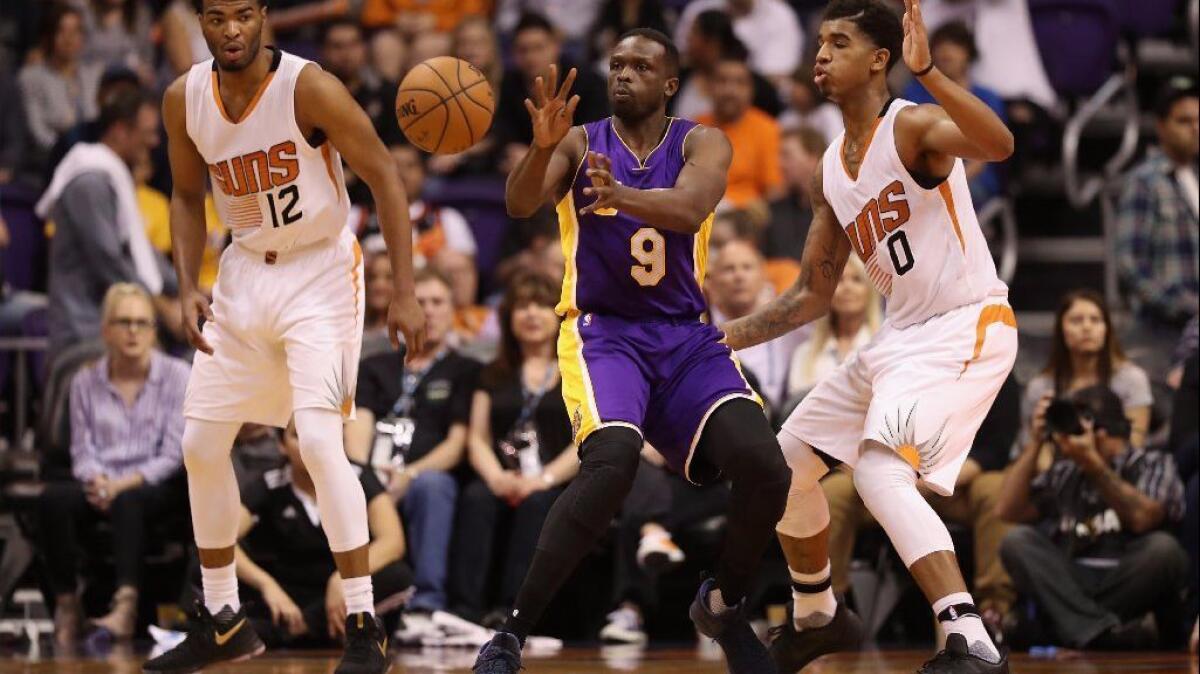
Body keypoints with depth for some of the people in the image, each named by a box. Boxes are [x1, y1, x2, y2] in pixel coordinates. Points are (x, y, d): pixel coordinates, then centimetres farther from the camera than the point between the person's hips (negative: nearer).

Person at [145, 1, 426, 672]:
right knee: (202, 445, 8)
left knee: (320, 440, -20)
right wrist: (188, 286, -4)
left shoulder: (309, 88, -22)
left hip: (321, 272, -6)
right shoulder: (184, 100, -5)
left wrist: (405, 295, -20)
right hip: (245, 271, 6)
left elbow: (385, 177, -16)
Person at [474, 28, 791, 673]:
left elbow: (689, 209, -21)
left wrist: (623, 196, -42)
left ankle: (724, 606, 10)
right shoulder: (580, 143, 2)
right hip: (602, 333, -2)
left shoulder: (701, 143, 2)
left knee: (764, 465, -19)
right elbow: (520, 203, -17)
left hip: (686, 336, 2)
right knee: (613, 460, -32)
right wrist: (543, 148, -38)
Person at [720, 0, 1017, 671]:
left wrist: (928, 71, -47)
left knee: (881, 470, -29)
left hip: (967, 328, -10)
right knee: (787, 460, 17)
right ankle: (817, 617, 38)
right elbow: (814, 295, 19)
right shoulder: (831, 171, 12)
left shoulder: (912, 127, -14)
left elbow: (999, 144, -37)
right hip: (902, 336, 10)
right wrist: (725, 338, 13)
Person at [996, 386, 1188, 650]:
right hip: (1069, 585, 3)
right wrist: (1035, 444, 9)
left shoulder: (1154, 464, 9)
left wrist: (1093, 462, -9)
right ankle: (1097, 630, -38)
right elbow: (1008, 510, 11)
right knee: (1017, 541, -21)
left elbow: (1141, 519, -10)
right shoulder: (1064, 473, 21)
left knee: (1163, 548, -31)